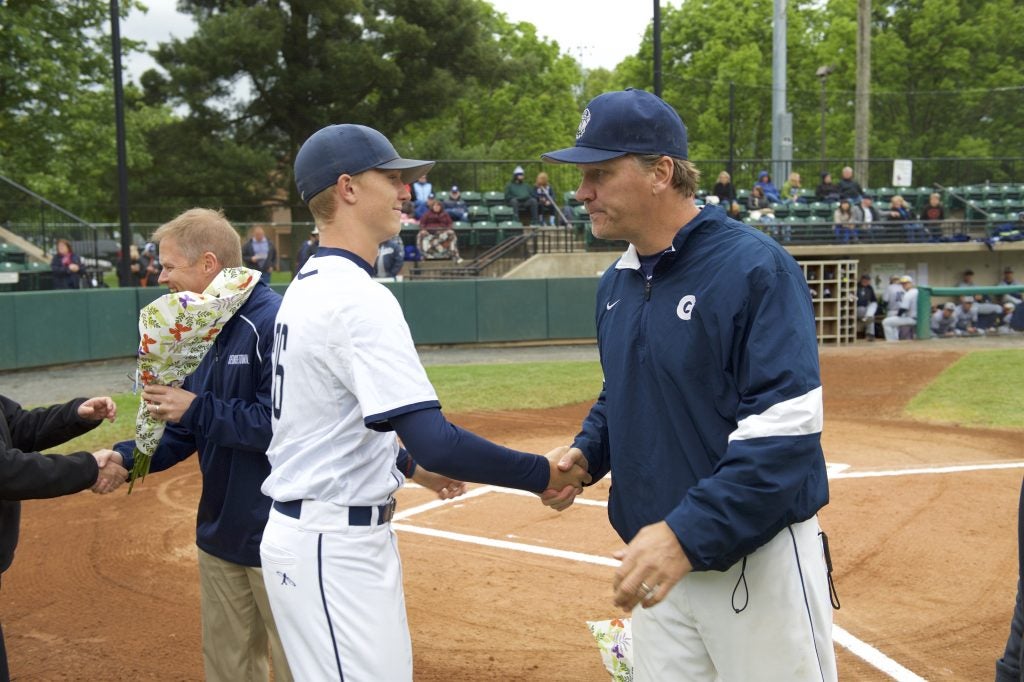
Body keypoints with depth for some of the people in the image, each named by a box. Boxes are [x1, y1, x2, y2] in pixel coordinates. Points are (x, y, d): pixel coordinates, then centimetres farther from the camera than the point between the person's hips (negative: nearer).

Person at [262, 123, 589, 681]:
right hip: (334, 547, -10)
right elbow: (434, 441, -28)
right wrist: (544, 473, -18)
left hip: (307, 526, 10)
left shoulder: (308, 286, 11)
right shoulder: (359, 298, -21)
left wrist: (409, 463, 23)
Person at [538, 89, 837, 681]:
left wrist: (687, 534, -29)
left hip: (759, 560, -6)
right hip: (660, 559, 7)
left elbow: (786, 430, -22)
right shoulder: (617, 283, 8)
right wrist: (586, 453, 3)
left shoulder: (754, 267, -16)